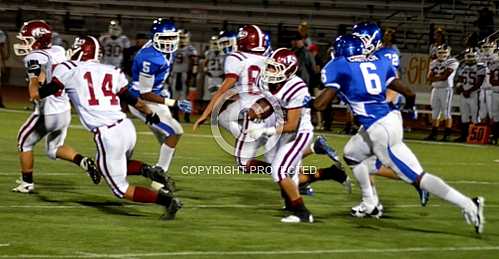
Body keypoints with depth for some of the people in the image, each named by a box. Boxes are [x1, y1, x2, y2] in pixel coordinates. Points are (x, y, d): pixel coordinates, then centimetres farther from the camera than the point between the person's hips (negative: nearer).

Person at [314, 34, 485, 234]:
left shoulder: (337, 67, -1)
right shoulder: (380, 61, 14)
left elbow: (321, 104, -6)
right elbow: (409, 93, 14)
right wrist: (409, 105, 37)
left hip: (380, 130, -8)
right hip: (391, 118, 8)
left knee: (417, 176, -6)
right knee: (352, 155, 28)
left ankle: (468, 205, -12)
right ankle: (370, 206, 36)